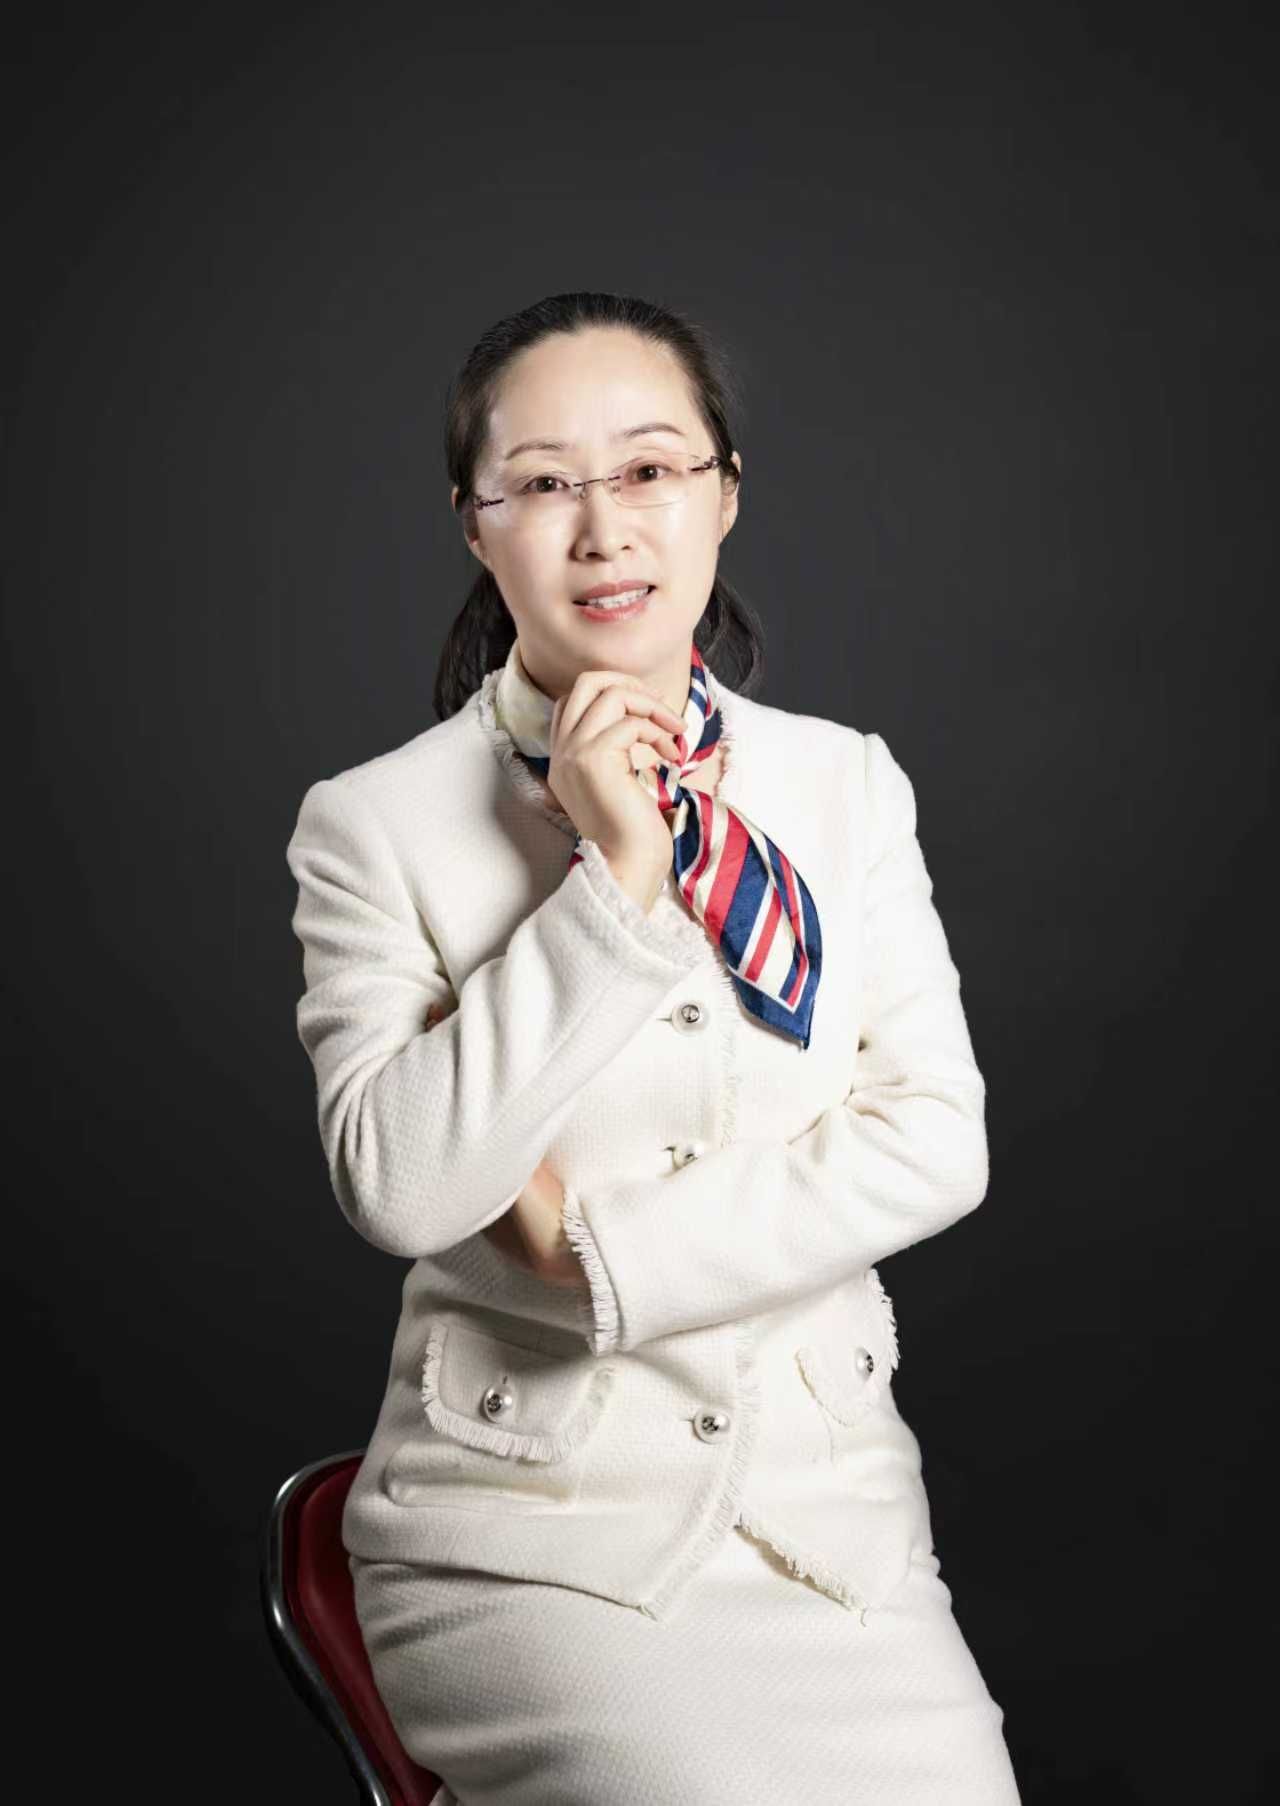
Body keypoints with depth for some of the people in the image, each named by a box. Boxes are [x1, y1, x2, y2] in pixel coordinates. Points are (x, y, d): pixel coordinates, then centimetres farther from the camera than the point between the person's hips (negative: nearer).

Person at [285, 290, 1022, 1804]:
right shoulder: (374, 824, -4)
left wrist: (601, 1251, -12)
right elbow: (395, 1186, -15)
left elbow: (936, 1140, -3)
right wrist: (614, 883, -18)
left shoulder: (847, 784, 5)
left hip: (833, 1496, 3)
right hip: (524, 1526, -3)